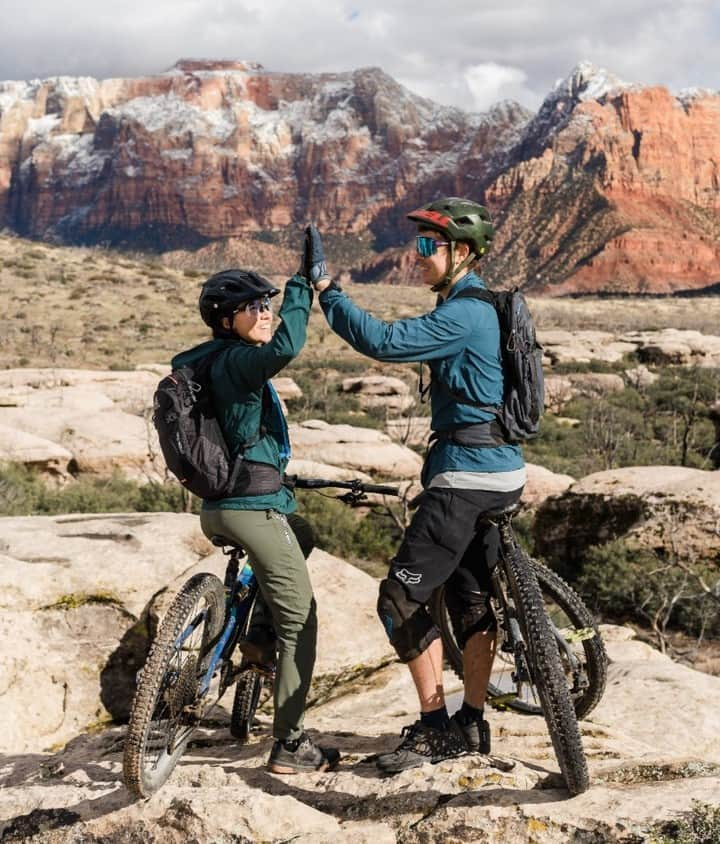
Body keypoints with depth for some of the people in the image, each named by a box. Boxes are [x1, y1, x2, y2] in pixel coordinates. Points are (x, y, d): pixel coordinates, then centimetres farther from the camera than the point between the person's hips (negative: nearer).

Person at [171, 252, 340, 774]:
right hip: (254, 507, -9)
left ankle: (262, 632, 24)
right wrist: (303, 284, -29)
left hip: (222, 504, 9)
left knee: (302, 536, 36)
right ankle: (290, 745, 4)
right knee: (300, 621, -1)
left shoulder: (218, 361, 15)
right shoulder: (238, 361, -13)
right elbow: (285, 347, -35)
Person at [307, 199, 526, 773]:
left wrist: (327, 292, -17)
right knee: (471, 599, 15)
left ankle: (434, 726, 1)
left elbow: (384, 342, -27)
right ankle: (471, 726, 23)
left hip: (466, 475, -11)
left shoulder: (463, 315, -17)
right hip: (497, 472, 11)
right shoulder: (478, 308, 16)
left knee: (401, 598, -7)